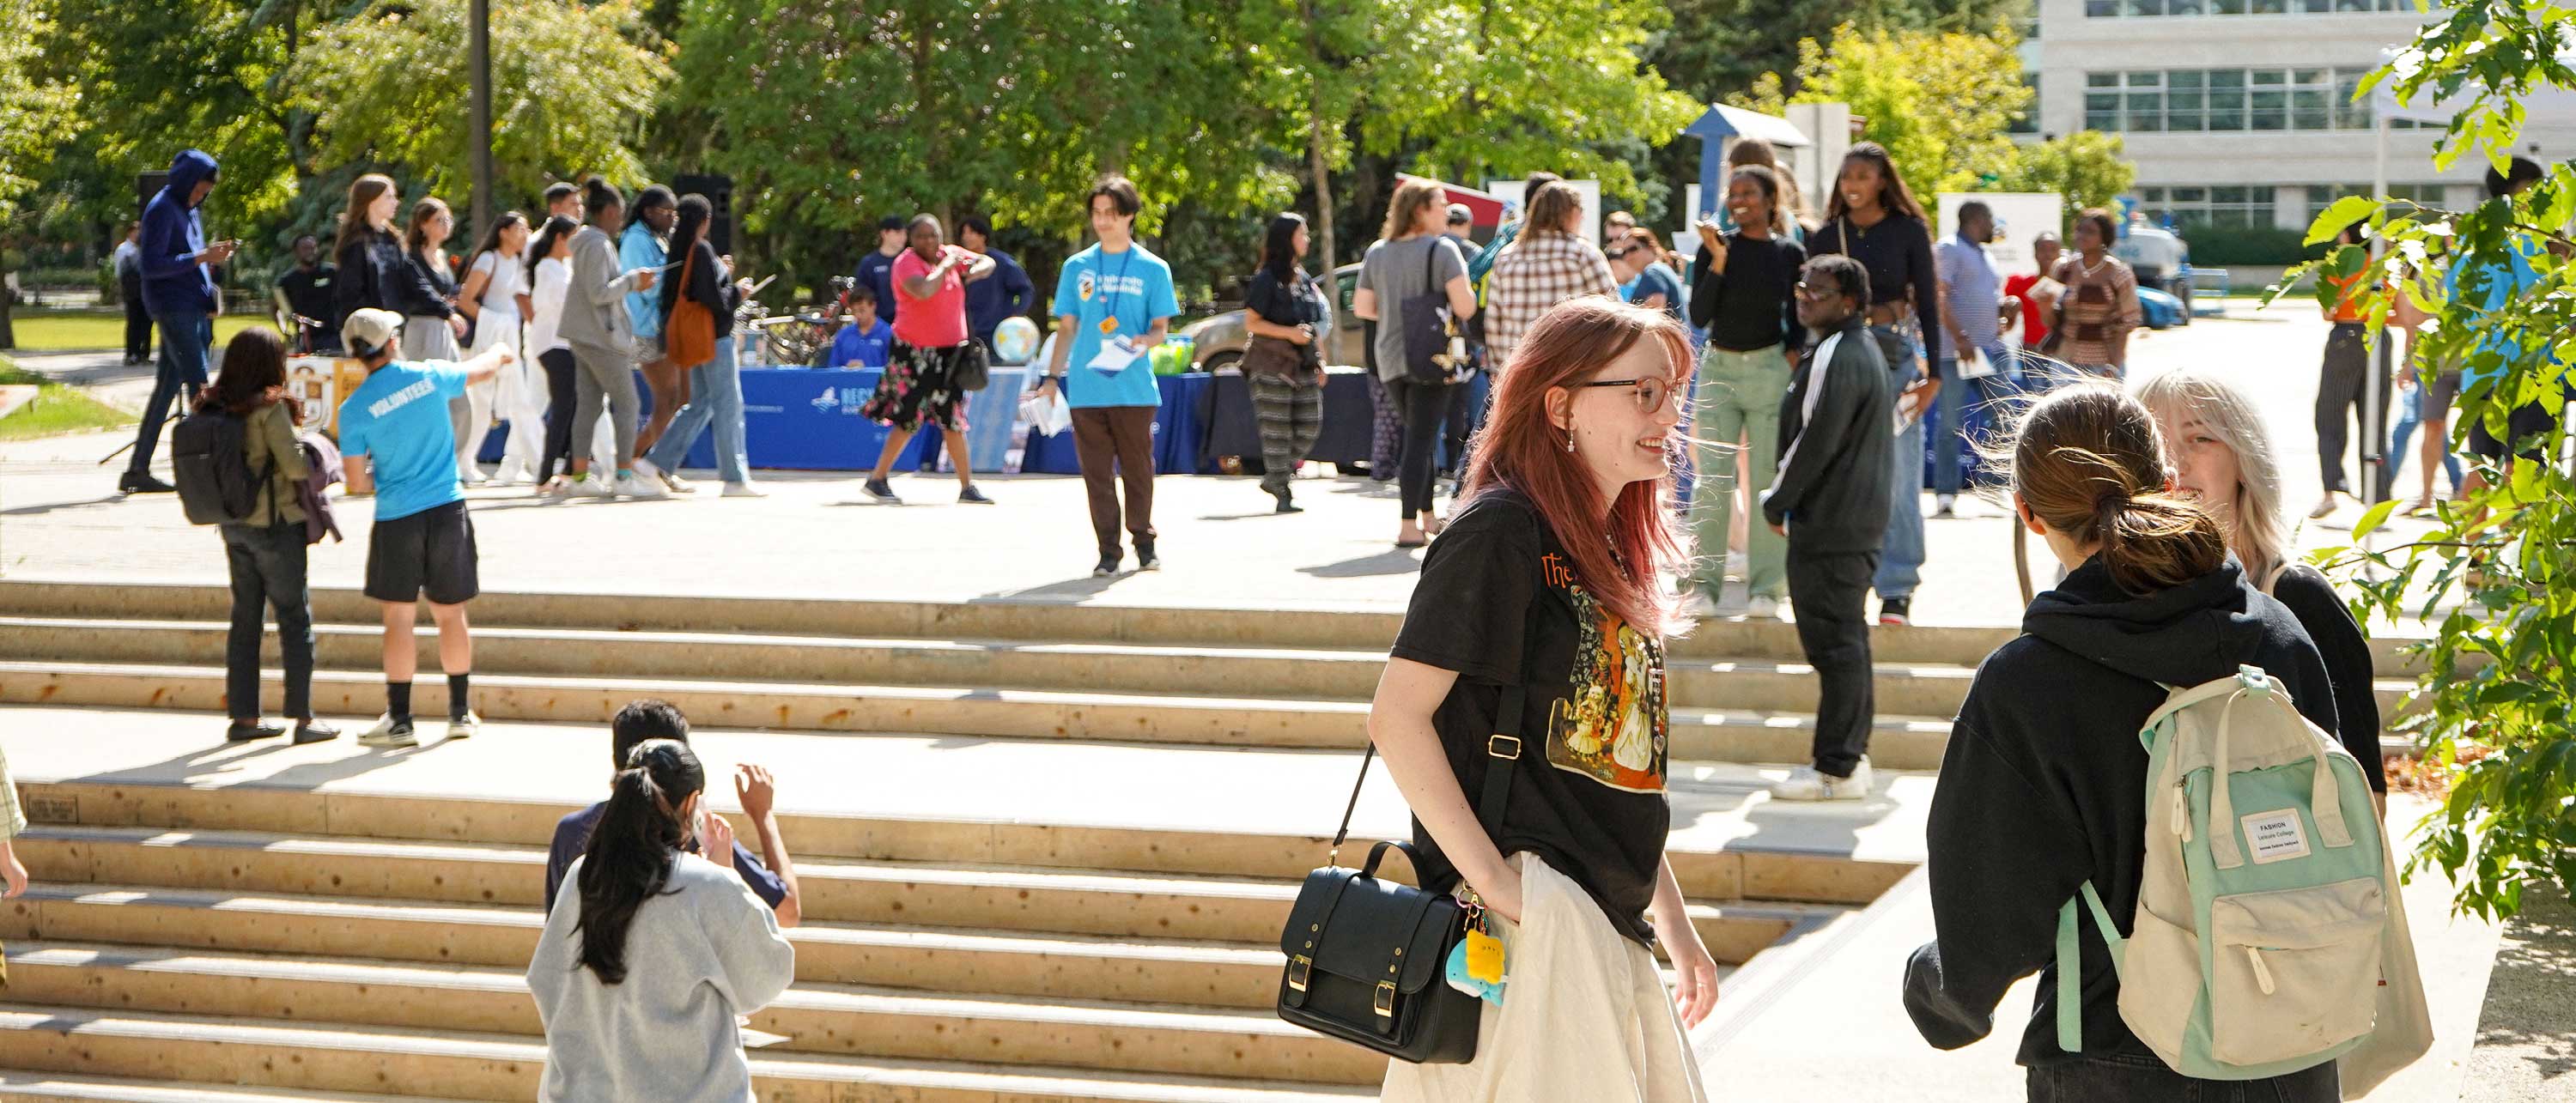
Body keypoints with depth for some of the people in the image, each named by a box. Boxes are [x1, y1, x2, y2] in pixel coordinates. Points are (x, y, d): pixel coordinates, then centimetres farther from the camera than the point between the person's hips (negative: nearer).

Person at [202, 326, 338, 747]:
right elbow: (295, 466, -20)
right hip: (275, 523, -6)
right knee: (295, 617, 3)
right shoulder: (269, 408, -17)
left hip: (233, 524, 6)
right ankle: (303, 719, 5)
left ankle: (243, 716, 16)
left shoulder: (212, 407, 2)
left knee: (245, 617, 14)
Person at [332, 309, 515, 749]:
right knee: (451, 615, 11)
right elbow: (481, 370, 20)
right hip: (448, 510, 2)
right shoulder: (430, 375, -1)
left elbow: (356, 479, -4)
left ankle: (399, 720, 3)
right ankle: (461, 713, 19)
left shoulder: (355, 408, -8)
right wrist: (501, 353, 43)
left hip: (397, 517, -2)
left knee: (399, 618, 3)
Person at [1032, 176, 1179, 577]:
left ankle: (1144, 543, 19)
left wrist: (1145, 340, -19)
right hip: (1085, 389, 2)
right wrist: (1052, 377, 6)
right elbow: (1067, 326, 13)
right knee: (1097, 473, 1)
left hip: (1134, 389, -2)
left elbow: (1161, 326, 4)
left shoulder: (1152, 269, 3)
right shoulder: (1077, 267, 10)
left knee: (1138, 469, 4)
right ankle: (1108, 552, 7)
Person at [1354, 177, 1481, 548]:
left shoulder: (1377, 252, 8)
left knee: (1417, 437, 20)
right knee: (1421, 440, -4)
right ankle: (1410, 525, -8)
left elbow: (1361, 306, 10)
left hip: (1390, 360, 6)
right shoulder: (1441, 249, -10)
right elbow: (1465, 307, -15)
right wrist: (1469, 292, 6)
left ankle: (1426, 515, 26)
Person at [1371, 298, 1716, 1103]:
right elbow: (1397, 717, -16)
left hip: (1612, 928, 9)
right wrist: (1490, 878, -20)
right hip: (1531, 915, -9)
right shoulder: (1502, 531, -10)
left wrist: (1674, 923, 21)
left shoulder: (1607, 547, 17)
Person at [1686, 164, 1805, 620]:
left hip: (1769, 369, 0)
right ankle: (1704, 584, 3)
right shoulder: (1715, 246, 2)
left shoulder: (1789, 254, 3)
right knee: (1712, 481, -1)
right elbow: (1699, 316, -5)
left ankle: (1765, 587, 4)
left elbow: (1798, 321, 12)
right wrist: (1718, 261, -13)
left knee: (1767, 479, 0)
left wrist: (1791, 362, -4)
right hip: (1718, 368, 0)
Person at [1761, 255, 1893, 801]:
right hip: (1862, 519, 11)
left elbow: (1815, 442, -22)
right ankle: (1850, 756, 22)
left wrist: (1777, 501, -9)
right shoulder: (1865, 349, 16)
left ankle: (1837, 769, -5)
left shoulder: (1837, 358, -18)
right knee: (1847, 639, 15)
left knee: (1834, 642, -7)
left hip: (1829, 526, -11)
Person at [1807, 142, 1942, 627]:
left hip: (1896, 355, -3)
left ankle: (1897, 589, 1)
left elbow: (1927, 302, 1)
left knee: (1899, 474, -4)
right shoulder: (1826, 236, 8)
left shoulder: (1908, 231, 1)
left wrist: (1932, 373, -4)